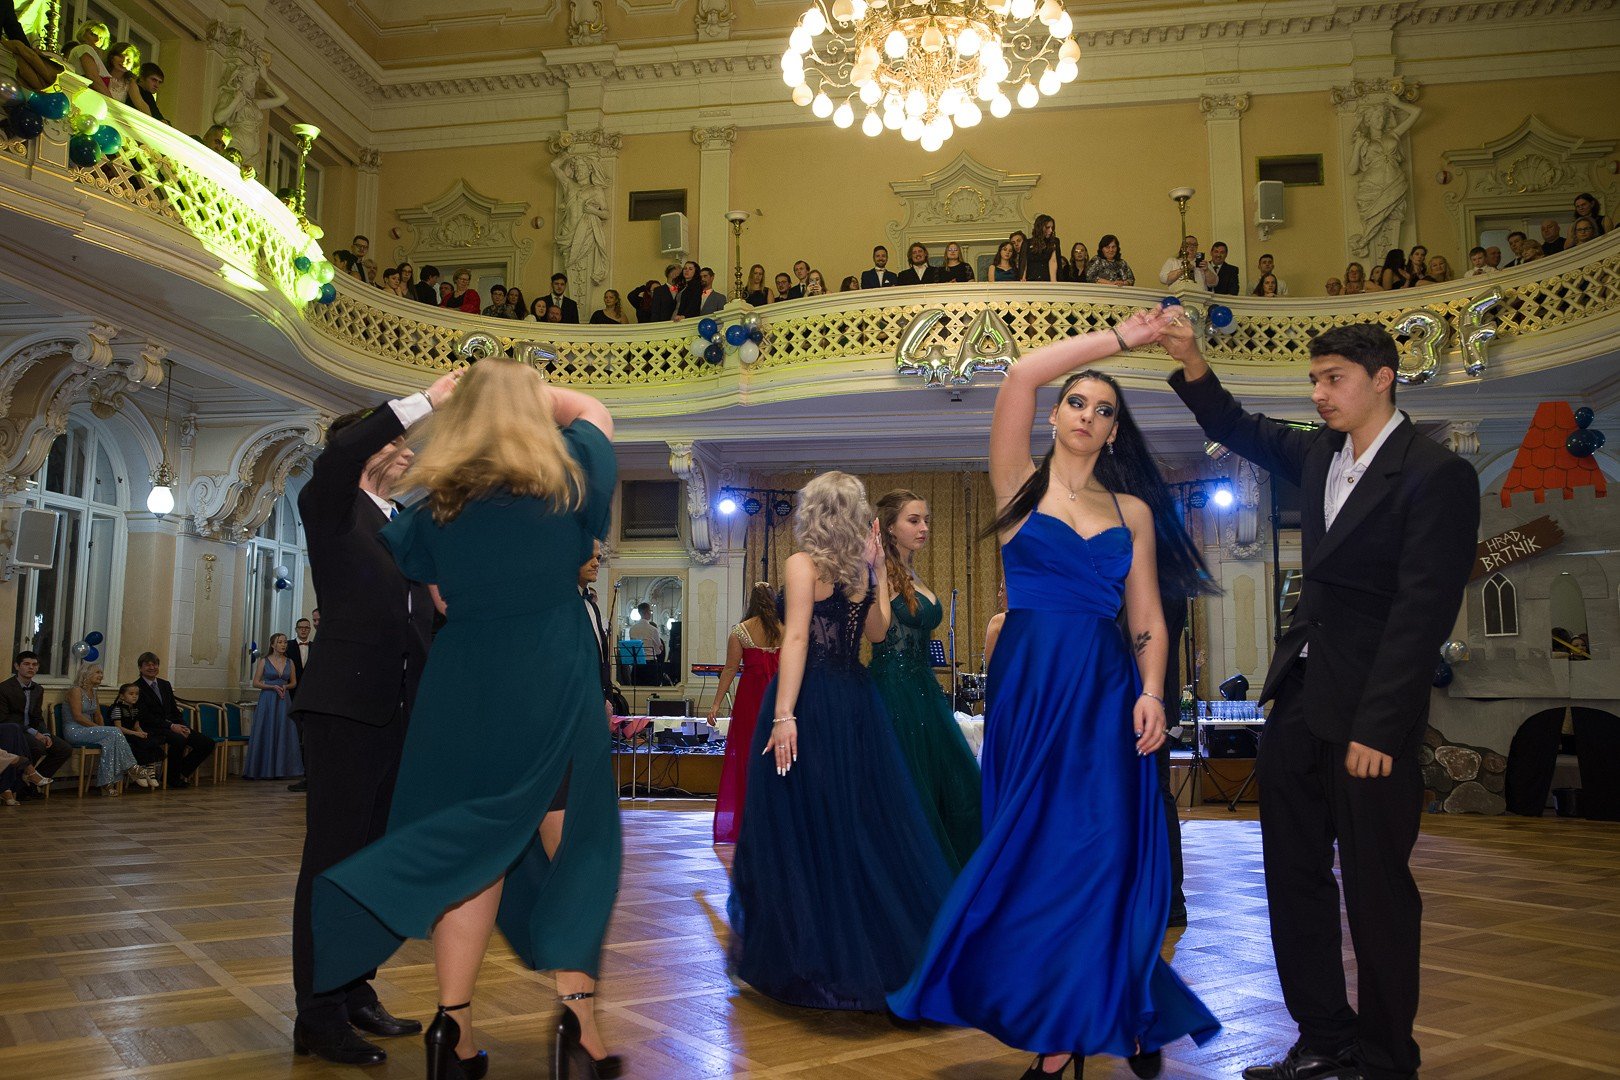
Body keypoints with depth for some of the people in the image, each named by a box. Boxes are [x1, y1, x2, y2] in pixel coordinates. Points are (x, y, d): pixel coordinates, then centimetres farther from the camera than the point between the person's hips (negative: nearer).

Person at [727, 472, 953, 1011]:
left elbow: (796, 638, -18)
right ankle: (883, 949, 22)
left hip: (809, 702, -6)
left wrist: (783, 714, -22)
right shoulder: (861, 568, 8)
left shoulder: (803, 564, -9)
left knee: (804, 828, 2)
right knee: (866, 823, 13)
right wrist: (878, 566, 18)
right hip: (856, 703, 7)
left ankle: (813, 962, 10)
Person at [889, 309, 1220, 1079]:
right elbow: (1020, 377, -7)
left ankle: (1120, 1018, 20)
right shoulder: (1021, 483, 5)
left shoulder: (1134, 510, 11)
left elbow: (1148, 618, 8)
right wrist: (1121, 338, -2)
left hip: (1105, 694, 2)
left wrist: (1151, 692, -8)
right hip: (1028, 686, -1)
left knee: (1100, 855, 1)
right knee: (1034, 854, 3)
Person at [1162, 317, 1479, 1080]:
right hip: (1298, 699, 7)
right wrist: (1191, 365, 6)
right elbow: (1240, 432, 25)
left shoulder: (1436, 474, -11)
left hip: (1367, 711, -7)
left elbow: (1422, 611, -16)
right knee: (1294, 877, 12)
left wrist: (1378, 728, -19)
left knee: (1375, 888, 5)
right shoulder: (1319, 455, 10)